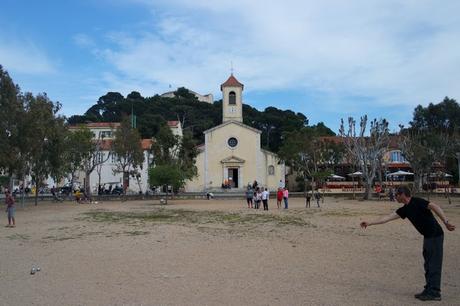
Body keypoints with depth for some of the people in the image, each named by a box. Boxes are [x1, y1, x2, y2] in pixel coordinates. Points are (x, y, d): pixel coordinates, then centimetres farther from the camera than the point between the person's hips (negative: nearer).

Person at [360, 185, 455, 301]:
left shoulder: (417, 202, -12)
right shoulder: (405, 209, 11)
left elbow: (434, 207, -22)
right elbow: (388, 217, 11)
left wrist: (446, 222, -30)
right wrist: (370, 223, 10)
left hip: (435, 235, -9)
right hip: (428, 237, 9)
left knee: (434, 265, -3)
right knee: (428, 265, 13)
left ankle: (435, 293, 4)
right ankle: (428, 290, 20)